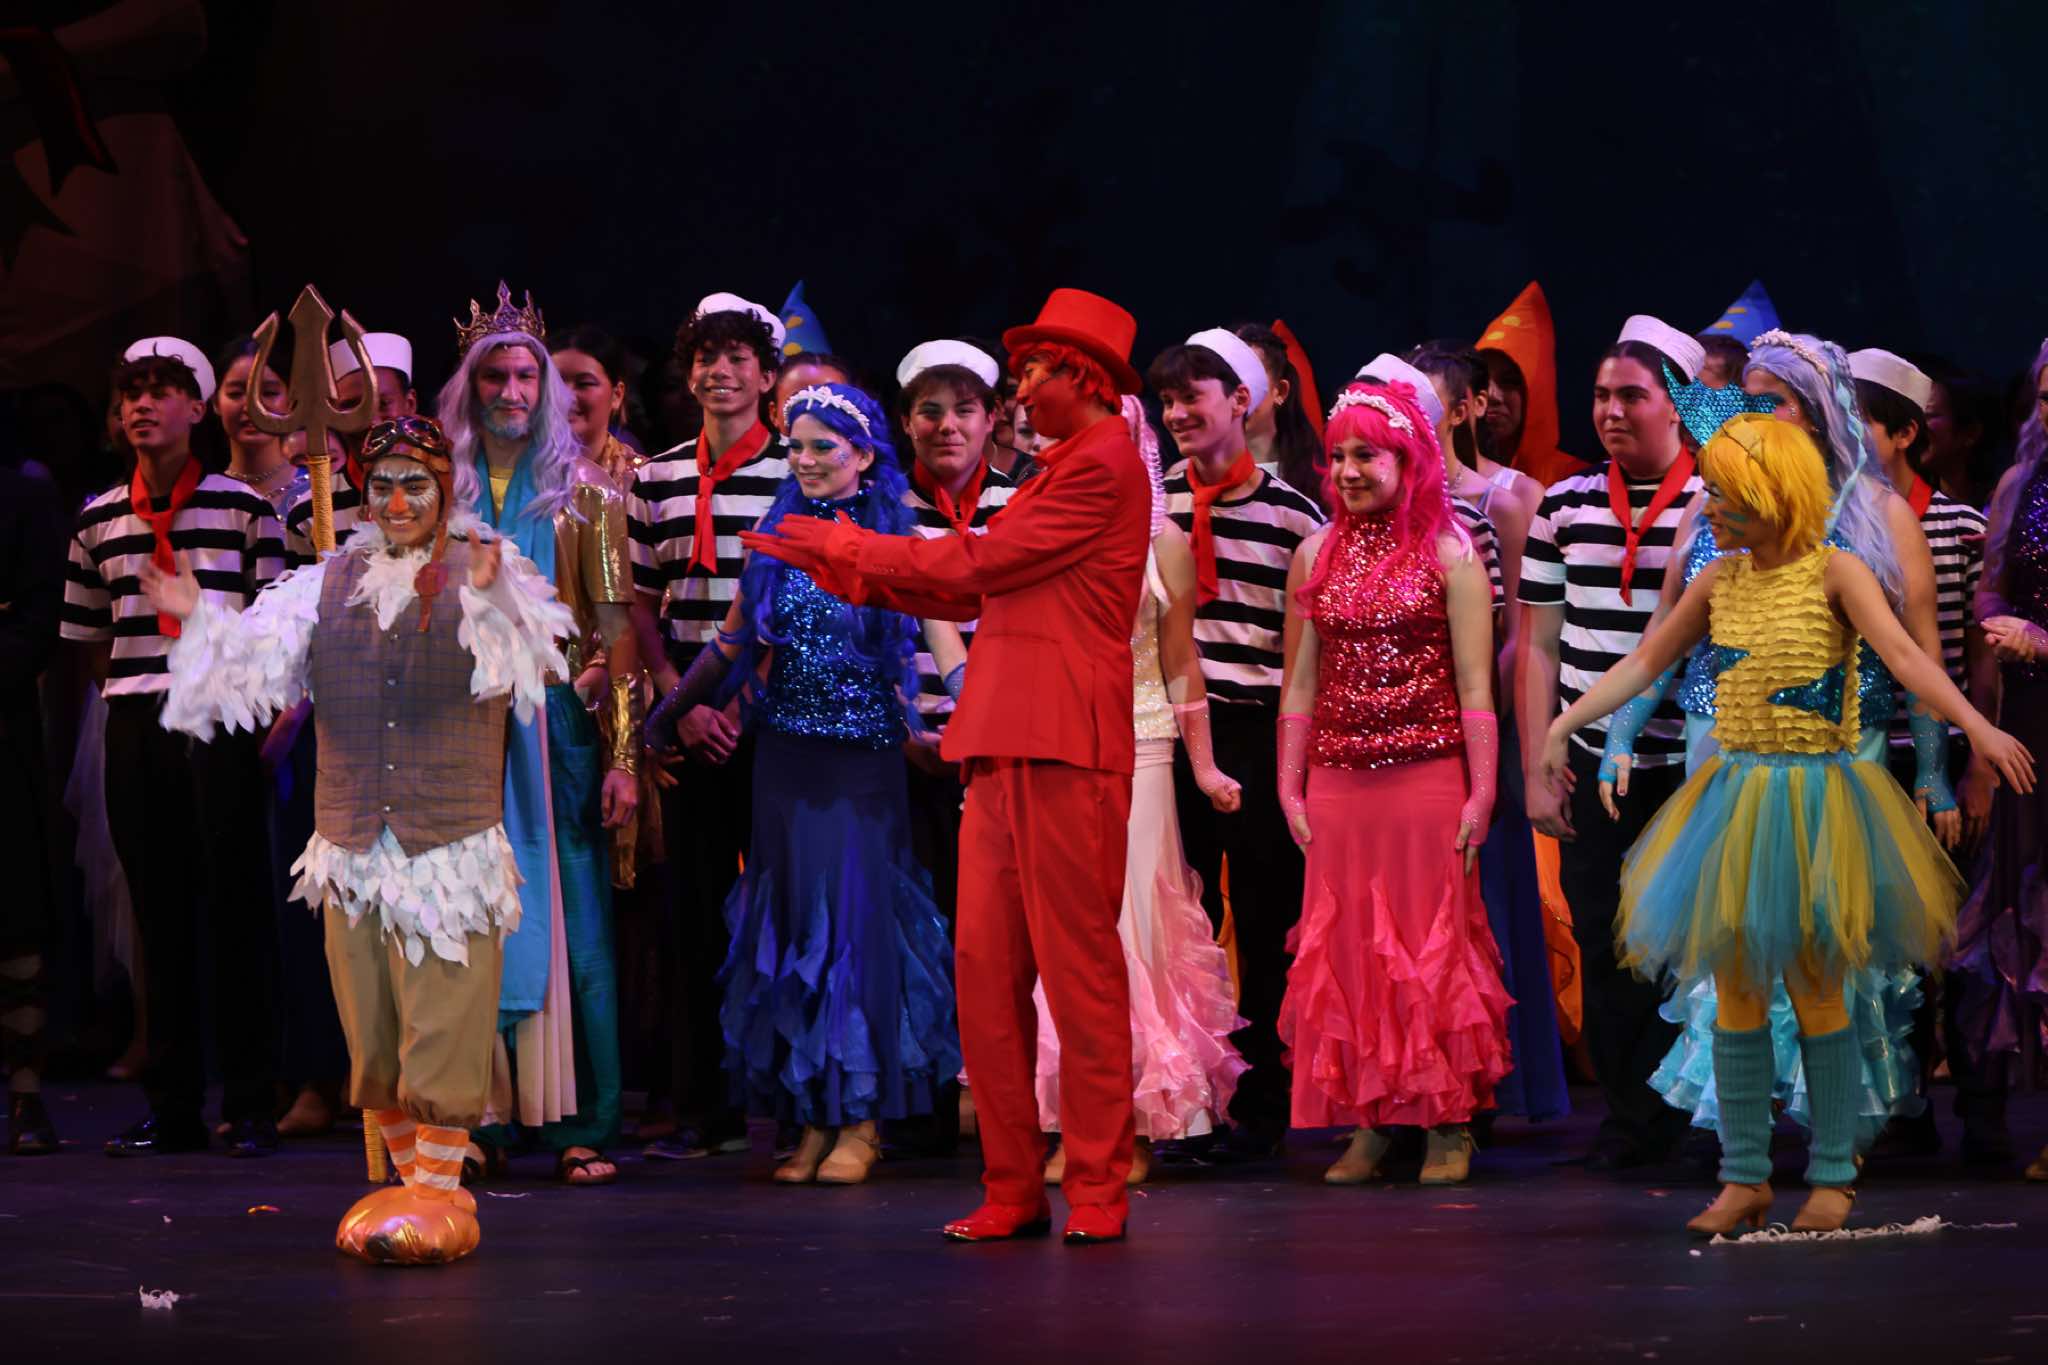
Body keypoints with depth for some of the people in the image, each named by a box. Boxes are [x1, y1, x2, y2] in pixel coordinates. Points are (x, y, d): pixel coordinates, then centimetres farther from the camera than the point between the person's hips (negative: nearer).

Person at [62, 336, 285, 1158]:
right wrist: (119, 696, 9)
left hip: (221, 725, -3)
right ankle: (171, 1108, 10)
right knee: (159, 916, 5)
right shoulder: (99, 521, 12)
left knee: (236, 910, -3)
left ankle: (249, 1107, 1)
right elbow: (88, 641, 17)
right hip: (133, 723, 3)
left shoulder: (243, 507, 3)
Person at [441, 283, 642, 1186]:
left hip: (557, 725, -2)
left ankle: (580, 1125, -2)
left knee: (569, 921, -3)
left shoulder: (583, 495, 5)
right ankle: (480, 1117, 3)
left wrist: (623, 756, -7)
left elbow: (616, 628, 1)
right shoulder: (445, 492, 10)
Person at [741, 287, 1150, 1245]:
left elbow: (978, 563, -9)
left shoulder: (1103, 466, -6)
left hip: (1065, 746, -9)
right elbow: (964, 593, 24)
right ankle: (1013, 1190, 8)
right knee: (985, 968, 5)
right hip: (1002, 749, 9)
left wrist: (849, 546, 0)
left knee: (1078, 966, -6)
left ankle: (1096, 1189, -3)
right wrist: (834, 565, 22)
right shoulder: (1059, 473, 24)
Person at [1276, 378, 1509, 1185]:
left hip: (1428, 775, -4)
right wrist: (1290, 786, 6)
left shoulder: (1449, 555, -1)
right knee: (1347, 945, 2)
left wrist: (1481, 792, -8)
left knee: (1434, 943, -1)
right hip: (1338, 779, 4)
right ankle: (1369, 1124, 7)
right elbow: (1300, 682, 12)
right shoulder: (1317, 556, 10)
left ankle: (1449, 1124, 5)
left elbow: (1475, 686, -3)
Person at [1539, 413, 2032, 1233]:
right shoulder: (1719, 583, 7)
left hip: (1815, 802, -4)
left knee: (1815, 990, 0)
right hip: (1735, 802, 4)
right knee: (1736, 990, 4)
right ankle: (1745, 1179, 11)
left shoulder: (1835, 574, -7)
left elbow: (1902, 655, -20)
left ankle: (1833, 1175, 11)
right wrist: (1565, 723, 13)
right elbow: (1645, 663, 17)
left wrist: (1975, 725, -33)